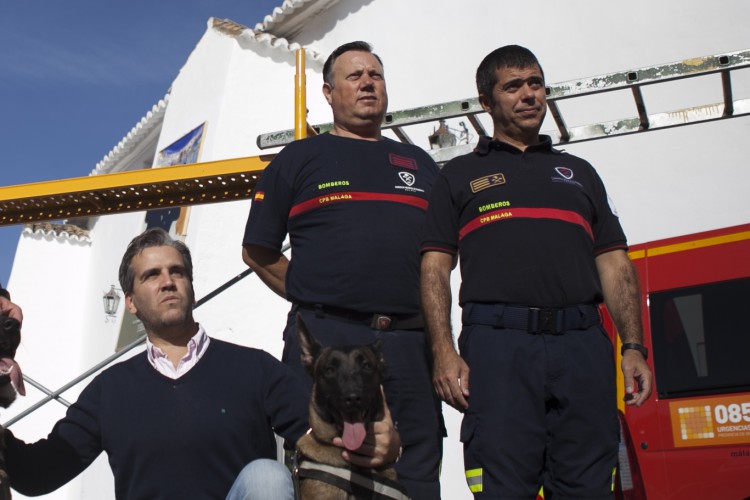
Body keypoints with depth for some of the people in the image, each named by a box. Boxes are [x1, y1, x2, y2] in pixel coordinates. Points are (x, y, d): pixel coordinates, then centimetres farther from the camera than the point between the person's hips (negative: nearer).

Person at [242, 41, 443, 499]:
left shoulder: (420, 163, 21)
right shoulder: (298, 159, 11)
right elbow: (257, 250, 10)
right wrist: (311, 299, 5)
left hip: (409, 342, 3)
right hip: (325, 340, -3)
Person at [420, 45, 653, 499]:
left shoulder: (578, 172, 25)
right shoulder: (461, 174, 18)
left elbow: (615, 264, 18)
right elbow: (435, 267, 7)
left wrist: (634, 347, 4)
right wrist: (444, 352, -8)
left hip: (583, 344, 3)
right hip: (497, 342, -2)